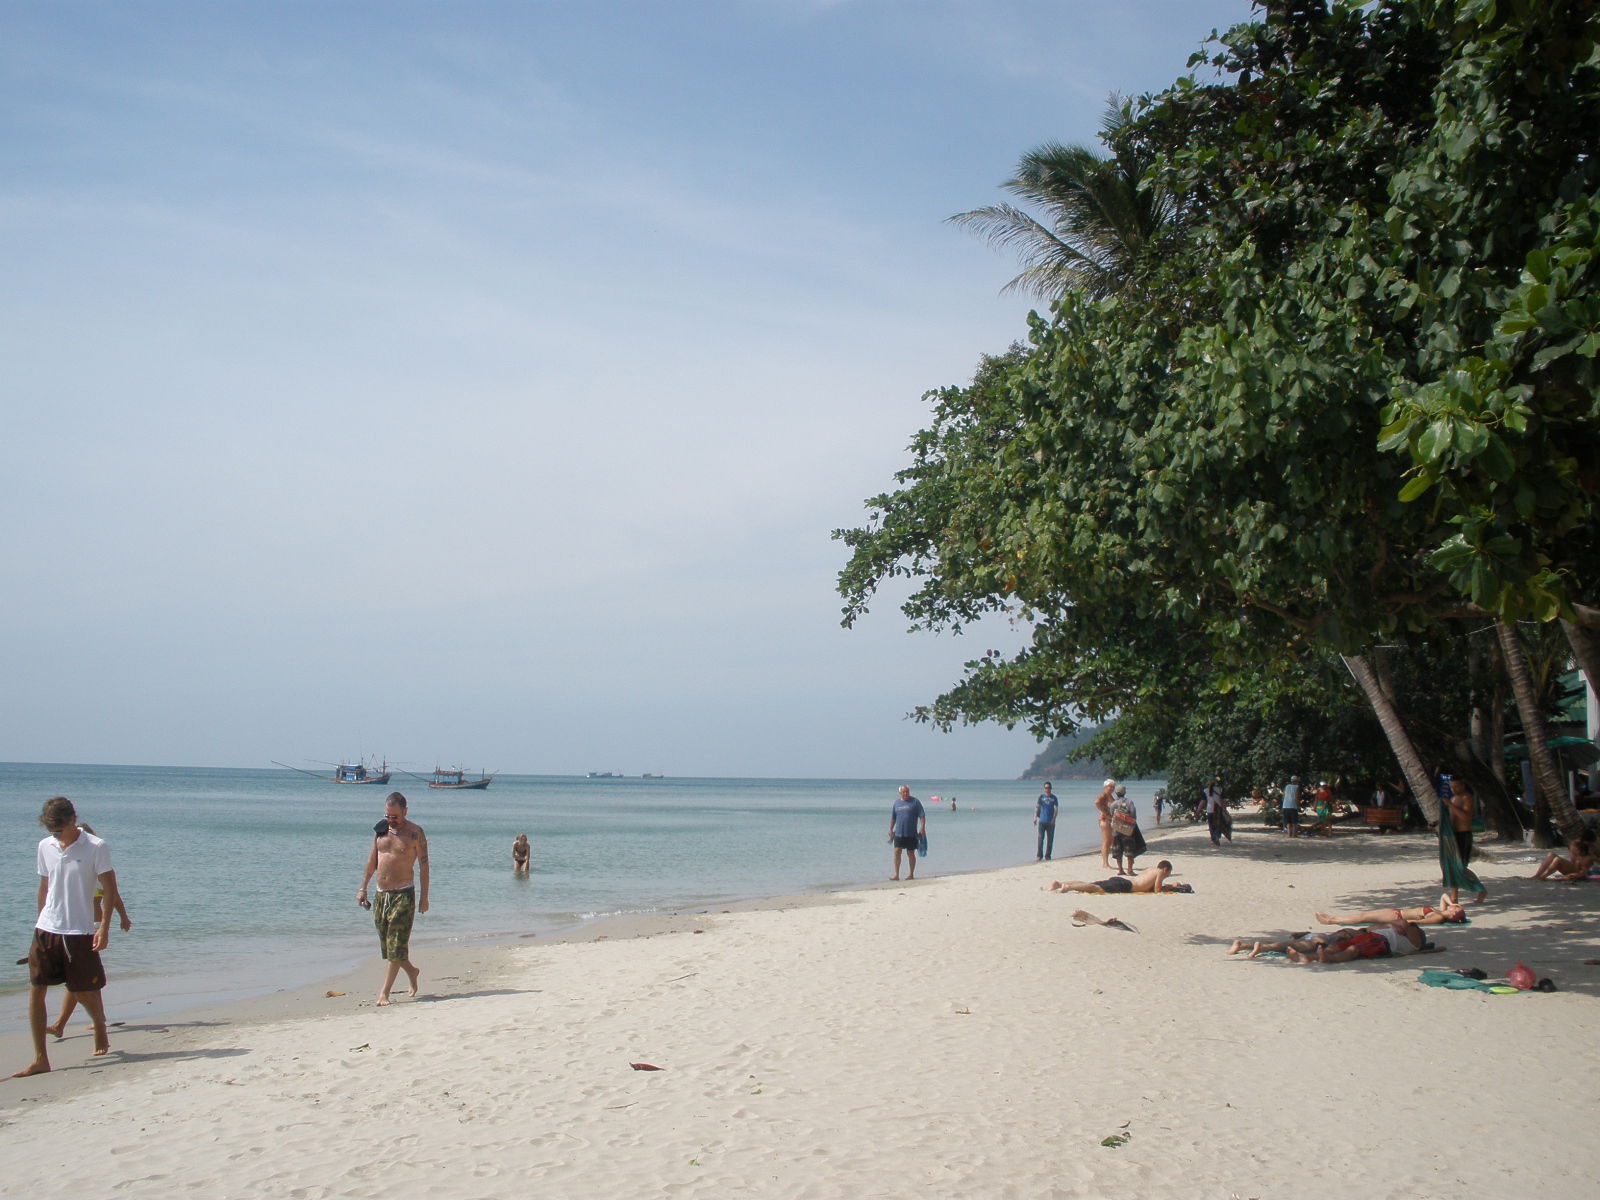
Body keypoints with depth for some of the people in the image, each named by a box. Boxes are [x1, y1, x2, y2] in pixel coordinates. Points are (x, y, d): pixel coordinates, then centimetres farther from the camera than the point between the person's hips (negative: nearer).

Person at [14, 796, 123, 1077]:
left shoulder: (96, 848, -8)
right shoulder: (45, 847, 8)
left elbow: (109, 890, -7)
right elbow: (44, 887, 17)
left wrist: (104, 927, -15)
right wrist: (40, 922, 17)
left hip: (80, 931, -4)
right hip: (47, 929, 4)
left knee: (85, 992, 4)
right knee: (35, 990, -3)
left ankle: (101, 1033, 34)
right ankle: (40, 1059, 2)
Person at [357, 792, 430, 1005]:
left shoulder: (415, 833, -6)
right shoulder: (380, 829, 8)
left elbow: (423, 865, -4)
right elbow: (372, 860, 15)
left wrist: (424, 897, -6)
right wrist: (363, 889, 11)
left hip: (403, 894, -6)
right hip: (381, 894, 6)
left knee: (396, 945, -7)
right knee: (387, 944, 13)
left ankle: (384, 992, -6)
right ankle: (411, 971, 35)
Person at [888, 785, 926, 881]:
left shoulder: (915, 802, -2)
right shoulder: (897, 803, 10)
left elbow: (922, 816, -5)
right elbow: (893, 818, 18)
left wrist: (922, 827, -14)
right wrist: (890, 829, 15)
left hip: (911, 834, -3)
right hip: (899, 833, 3)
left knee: (910, 853, 4)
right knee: (897, 852, -5)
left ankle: (911, 874, 17)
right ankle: (896, 874, -1)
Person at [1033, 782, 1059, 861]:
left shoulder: (1054, 797, 5)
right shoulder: (1041, 796, 5)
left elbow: (1056, 809, -2)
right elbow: (1037, 806, -3)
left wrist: (1054, 818, -17)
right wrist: (1035, 817, -17)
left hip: (1050, 822, 1)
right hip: (1042, 821, -1)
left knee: (1050, 840, 4)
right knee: (1040, 838, -6)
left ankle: (1047, 856, 12)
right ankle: (1039, 856, -2)